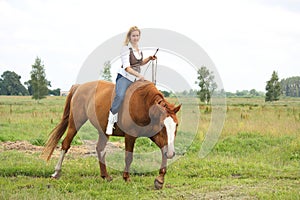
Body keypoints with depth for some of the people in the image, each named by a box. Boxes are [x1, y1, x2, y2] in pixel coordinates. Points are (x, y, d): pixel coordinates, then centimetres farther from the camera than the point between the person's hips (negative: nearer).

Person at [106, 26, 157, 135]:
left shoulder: (139, 48, 12)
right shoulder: (126, 49, -11)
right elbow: (126, 67, -21)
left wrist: (149, 59, 11)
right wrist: (139, 75, -29)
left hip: (136, 79, 8)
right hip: (125, 77, -8)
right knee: (120, 96, -33)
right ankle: (111, 120, -26)